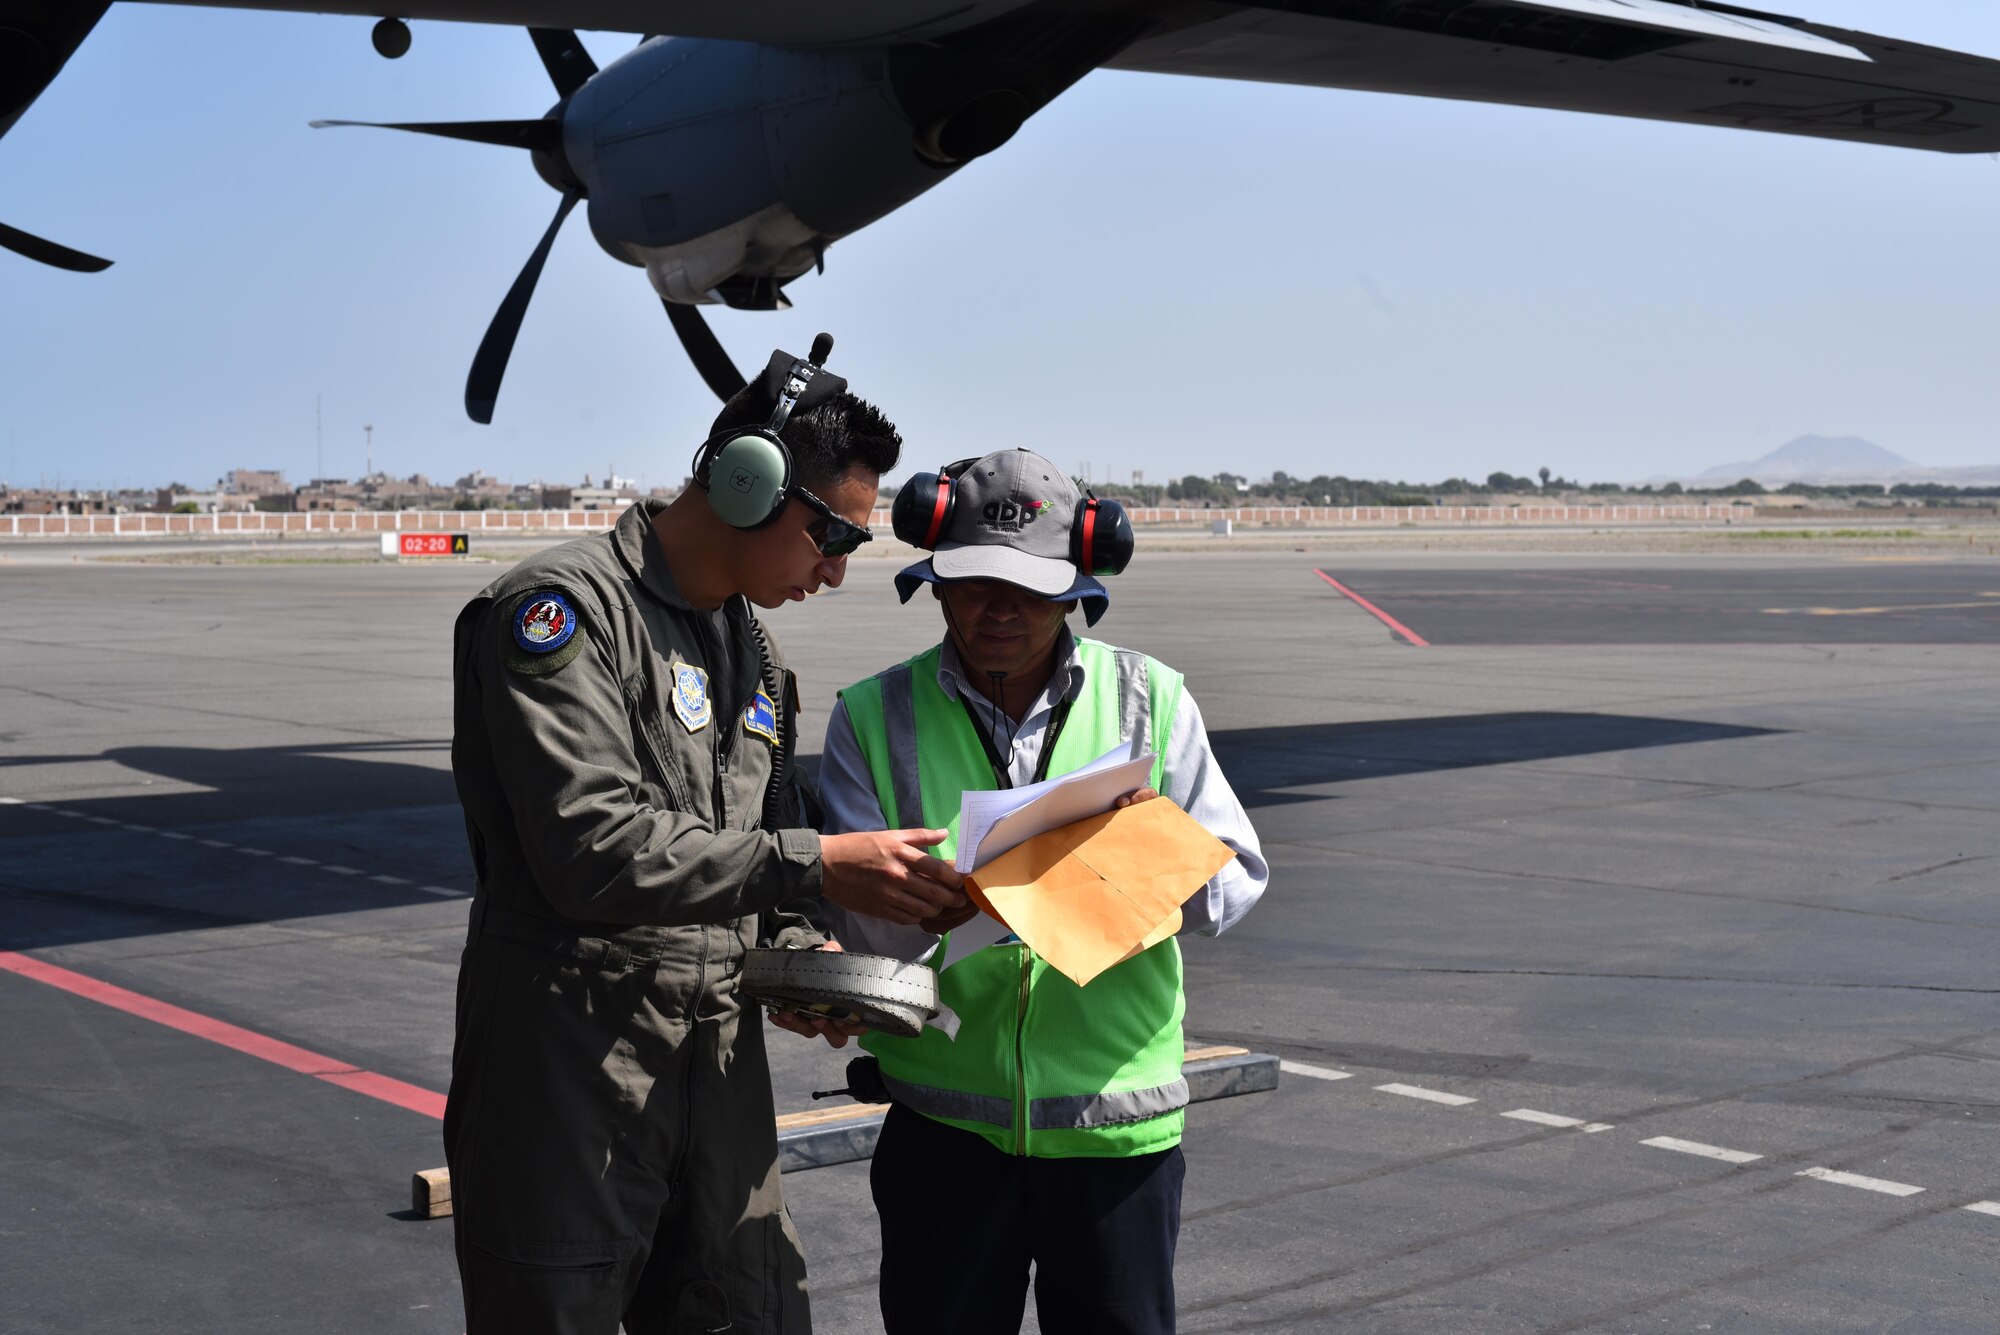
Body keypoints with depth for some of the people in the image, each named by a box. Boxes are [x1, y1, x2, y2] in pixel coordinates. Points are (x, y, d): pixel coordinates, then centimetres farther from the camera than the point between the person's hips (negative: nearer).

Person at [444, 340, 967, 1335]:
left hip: (721, 1069, 8)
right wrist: (815, 867, -22)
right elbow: (593, 850, -24)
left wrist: (798, 956, -1)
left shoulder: (751, 651, 15)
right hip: (569, 1075, -7)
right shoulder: (562, 609, -12)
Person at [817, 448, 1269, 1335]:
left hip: (1115, 1120, 1)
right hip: (944, 1123, 0)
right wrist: (926, 907, -27)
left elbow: (1236, 882, 2)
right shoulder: (874, 717, 2)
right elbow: (848, 925, -5)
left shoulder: (1149, 699, 3)